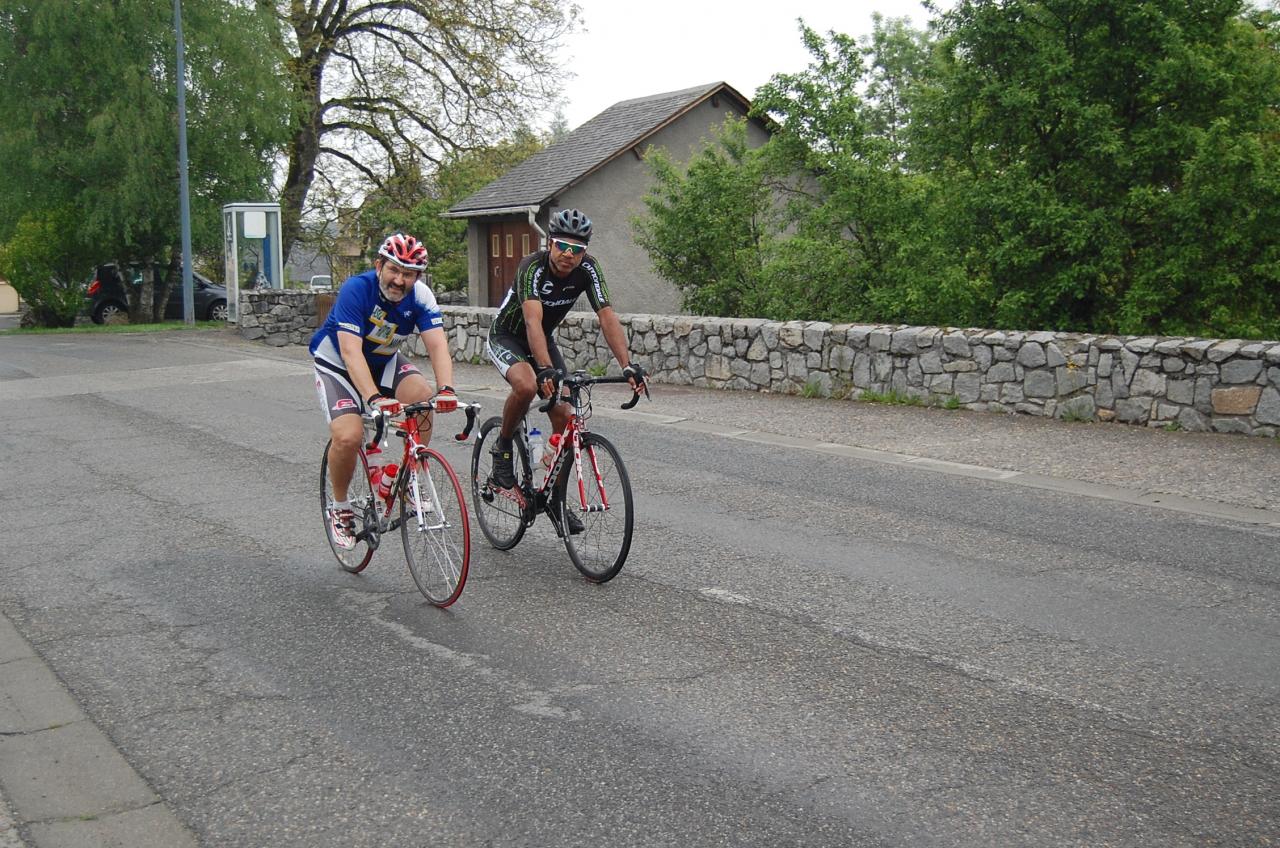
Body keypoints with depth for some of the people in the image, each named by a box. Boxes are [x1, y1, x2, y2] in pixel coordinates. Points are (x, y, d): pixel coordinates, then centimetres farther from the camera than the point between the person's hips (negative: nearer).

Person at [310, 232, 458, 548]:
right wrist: (374, 398, -55)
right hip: (338, 363, -4)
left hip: (384, 361, 4)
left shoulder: (420, 295, -19)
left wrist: (446, 389, -47)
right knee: (348, 437, -25)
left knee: (422, 397, -26)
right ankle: (340, 507, 2)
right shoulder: (356, 289, -31)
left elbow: (437, 345, -28)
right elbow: (351, 351, -40)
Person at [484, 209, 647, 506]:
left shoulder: (588, 269, -20)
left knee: (563, 417, -5)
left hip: (543, 339, 5)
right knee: (527, 386, -36)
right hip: (506, 337, -5)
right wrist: (546, 369, -60)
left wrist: (628, 366, -40)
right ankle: (503, 447, -8)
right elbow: (532, 321, -45)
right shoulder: (533, 267, -32)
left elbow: (607, 317, -27)